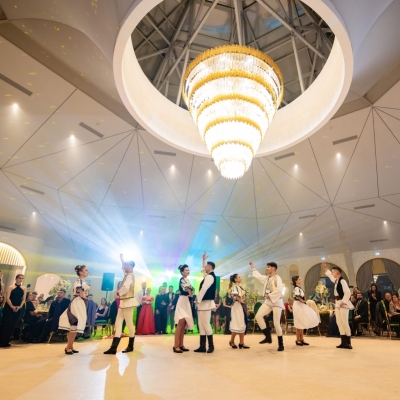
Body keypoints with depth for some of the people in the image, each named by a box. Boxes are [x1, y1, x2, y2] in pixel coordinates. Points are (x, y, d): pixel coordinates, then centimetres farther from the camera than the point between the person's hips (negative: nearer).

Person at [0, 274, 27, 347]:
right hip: (9, 308, -3)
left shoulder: (24, 289, 8)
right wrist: (12, 307, -18)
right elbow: (7, 298, -9)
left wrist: (19, 307, -10)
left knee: (12, 325, 5)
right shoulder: (11, 287, -2)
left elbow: (23, 299, 6)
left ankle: (6, 341, 14)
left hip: (17, 309, 3)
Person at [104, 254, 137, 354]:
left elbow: (125, 287, -29)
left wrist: (119, 293, -12)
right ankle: (113, 347, 6)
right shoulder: (128, 275, 13)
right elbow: (124, 268, 34)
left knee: (129, 323, 1)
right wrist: (122, 260, 28)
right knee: (118, 324, 5)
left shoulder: (130, 276, -16)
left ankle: (130, 346, 14)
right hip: (123, 302, 10)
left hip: (128, 301, -10)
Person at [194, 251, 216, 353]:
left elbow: (203, 289, -19)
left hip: (206, 303, -10)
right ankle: (202, 346, 13)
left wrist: (198, 300, -12)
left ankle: (211, 346, 6)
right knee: (201, 325, 9)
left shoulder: (210, 276, -14)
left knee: (206, 324, -4)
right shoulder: (208, 276, 16)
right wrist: (204, 260, 36)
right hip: (203, 303, 10)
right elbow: (203, 270, 36)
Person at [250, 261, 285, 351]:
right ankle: (268, 336, 2)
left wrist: (270, 295, -18)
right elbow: (257, 275, 26)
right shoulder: (266, 278, 12)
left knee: (276, 323, -4)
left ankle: (280, 344, 13)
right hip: (268, 301, 7)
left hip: (276, 302, -7)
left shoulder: (277, 278, -11)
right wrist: (253, 267, 28)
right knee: (258, 316, -10)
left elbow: (279, 290, -24)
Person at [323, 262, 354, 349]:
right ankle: (344, 342, 14)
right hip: (338, 303, 9)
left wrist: (343, 302, -21)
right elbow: (330, 275, 31)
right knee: (339, 322, 8)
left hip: (343, 303, -9)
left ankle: (348, 343, 2)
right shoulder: (336, 280, 11)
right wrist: (325, 268, 32)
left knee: (345, 322, -7)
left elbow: (347, 292, -23)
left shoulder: (342, 281, -16)